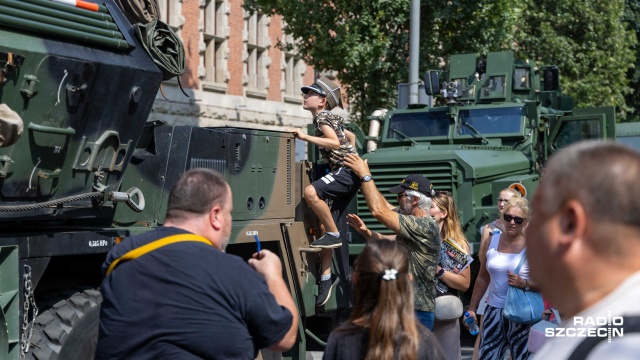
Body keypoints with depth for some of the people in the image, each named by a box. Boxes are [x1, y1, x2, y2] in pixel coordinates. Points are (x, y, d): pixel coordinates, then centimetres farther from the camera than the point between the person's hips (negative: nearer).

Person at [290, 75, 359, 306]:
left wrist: (305, 137, -23)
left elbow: (335, 142, -25)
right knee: (325, 223, 4)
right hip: (343, 174, 10)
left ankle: (334, 235, -17)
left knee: (310, 192, -29)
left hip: (347, 170, -10)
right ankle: (326, 278, 7)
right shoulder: (329, 119, 21)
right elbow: (351, 137, 34)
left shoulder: (322, 117, -7)